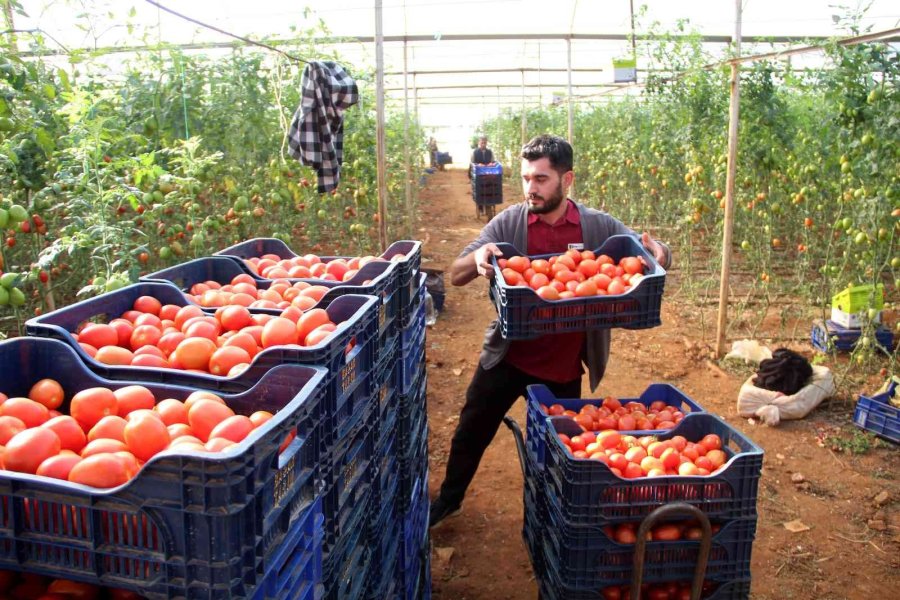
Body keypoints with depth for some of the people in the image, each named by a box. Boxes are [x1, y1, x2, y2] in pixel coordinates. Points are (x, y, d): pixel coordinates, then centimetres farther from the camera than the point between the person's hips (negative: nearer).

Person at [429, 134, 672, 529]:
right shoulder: (508, 223, -9)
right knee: (472, 431, 14)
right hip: (507, 355, 1)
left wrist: (656, 252, -27)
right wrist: (478, 258, -35)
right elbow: (456, 276, -11)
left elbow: (653, 253, -2)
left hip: (564, 365, 0)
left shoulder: (599, 227, -8)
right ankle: (448, 500, 40)